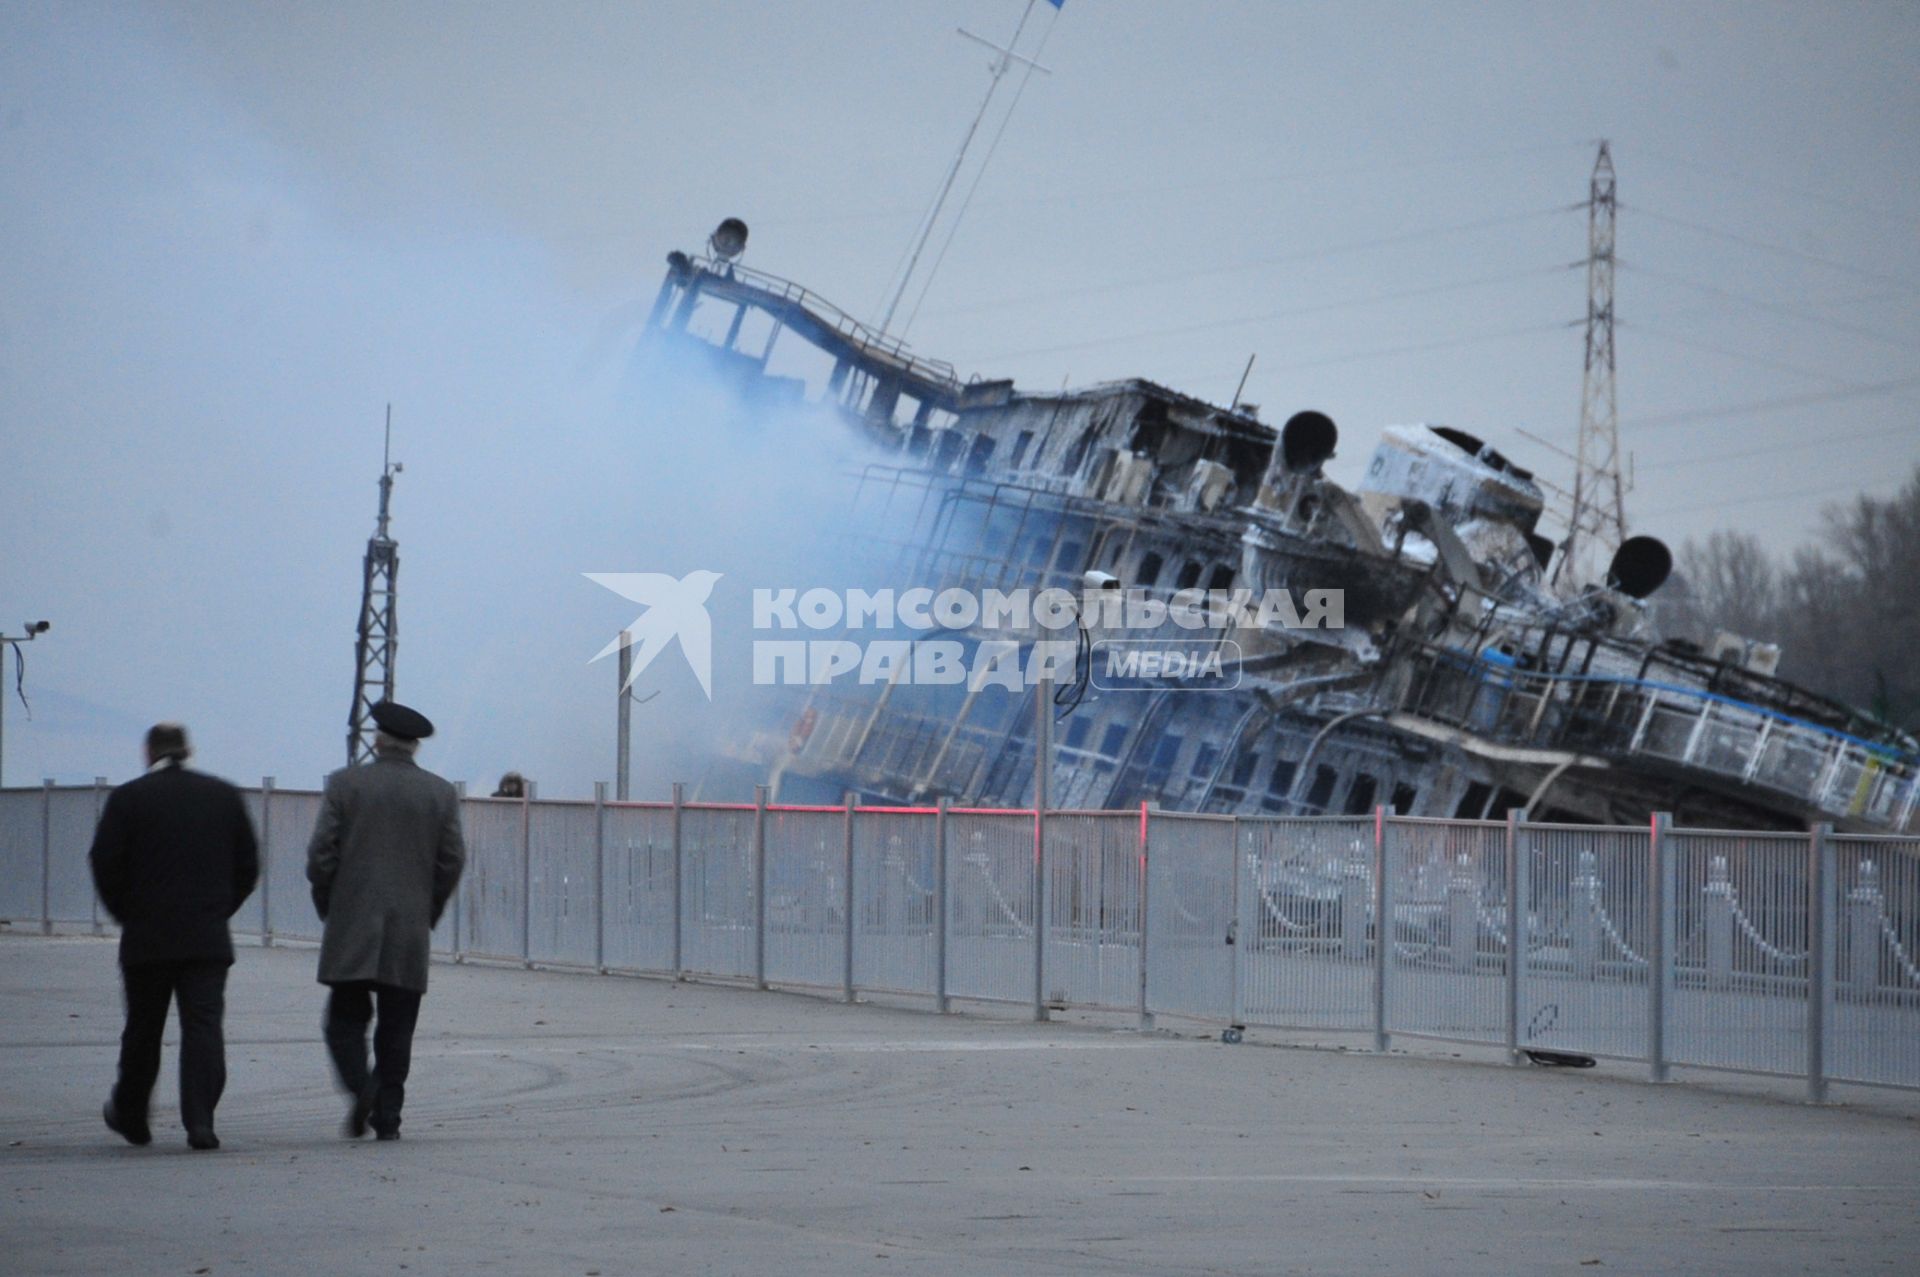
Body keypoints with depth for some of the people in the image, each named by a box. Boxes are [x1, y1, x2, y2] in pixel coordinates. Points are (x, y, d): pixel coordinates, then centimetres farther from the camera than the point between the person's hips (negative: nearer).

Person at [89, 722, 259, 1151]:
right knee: (203, 1025, -3)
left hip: (147, 938, -1)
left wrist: (126, 914, 8)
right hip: (209, 939, 1)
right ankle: (200, 1122, -15)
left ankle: (130, 1117, 25)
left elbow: (105, 865, -6)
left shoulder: (128, 798, -4)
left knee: (143, 1028, 12)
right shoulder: (224, 795, 5)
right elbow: (248, 867, 7)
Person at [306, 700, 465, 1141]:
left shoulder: (345, 785, -2)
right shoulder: (441, 794, 4)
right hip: (410, 936, 2)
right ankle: (387, 1116, 3)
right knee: (396, 1027, 6)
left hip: (351, 931, -2)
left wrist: (327, 907, 9)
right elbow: (452, 861, 2)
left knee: (346, 1017, 5)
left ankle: (359, 1086, -18)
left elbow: (321, 853, -5)